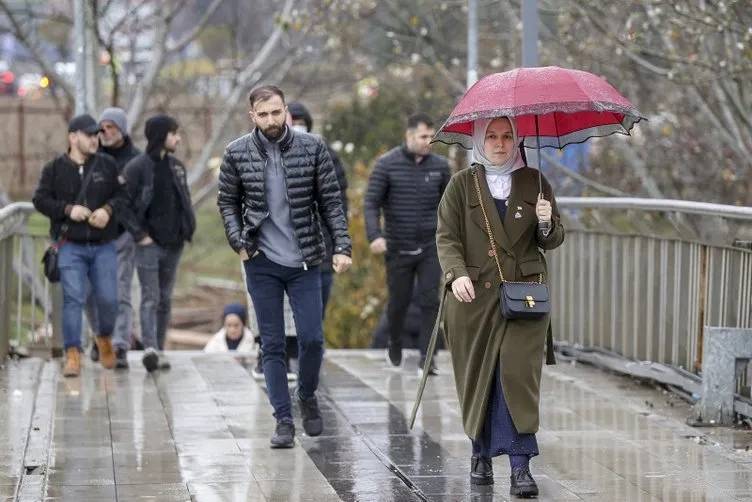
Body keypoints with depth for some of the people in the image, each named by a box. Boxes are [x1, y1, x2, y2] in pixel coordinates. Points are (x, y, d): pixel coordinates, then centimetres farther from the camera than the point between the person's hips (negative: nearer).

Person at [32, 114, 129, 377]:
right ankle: (72, 355, -8)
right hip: (71, 245, -2)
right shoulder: (55, 168, 2)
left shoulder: (107, 165, 5)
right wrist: (67, 210, -13)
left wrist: (108, 209, -13)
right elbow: (40, 200, 1)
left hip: (103, 246, 2)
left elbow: (123, 195, 6)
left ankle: (104, 338, 29)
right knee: (73, 298, -10)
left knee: (108, 298, -1)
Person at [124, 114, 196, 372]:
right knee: (150, 298, -13)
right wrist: (140, 235, -14)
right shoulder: (137, 167, -7)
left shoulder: (177, 167, 12)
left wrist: (187, 230, 5)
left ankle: (158, 350, 13)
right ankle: (150, 348, -23)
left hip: (173, 244, 6)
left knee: (165, 299, 8)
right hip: (149, 244, -6)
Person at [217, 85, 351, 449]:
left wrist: (341, 246, -9)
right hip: (261, 262, 0)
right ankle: (283, 420, 7)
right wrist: (238, 241, -5)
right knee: (273, 344, 2)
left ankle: (307, 396, 25)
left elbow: (331, 201, 0)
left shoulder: (312, 148, -3)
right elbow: (227, 201, 9)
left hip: (304, 261, 0)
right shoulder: (237, 153, -1)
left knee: (311, 338, -3)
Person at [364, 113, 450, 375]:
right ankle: (394, 344, 36)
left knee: (430, 301, -8)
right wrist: (374, 235, -21)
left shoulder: (439, 165, 3)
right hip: (398, 248, -2)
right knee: (399, 302, 9)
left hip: (430, 247, 2)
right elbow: (372, 203, -8)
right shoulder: (387, 164, -6)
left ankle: (426, 358, -7)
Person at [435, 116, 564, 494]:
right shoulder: (462, 185, 6)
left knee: (518, 372, -12)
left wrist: (547, 224, -11)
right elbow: (447, 237, -1)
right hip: (473, 295, 0)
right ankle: (481, 453, 23)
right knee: (477, 377, 5)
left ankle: (520, 464, -14)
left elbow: (554, 240, 13)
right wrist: (456, 274, -19)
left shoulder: (534, 183, 10)